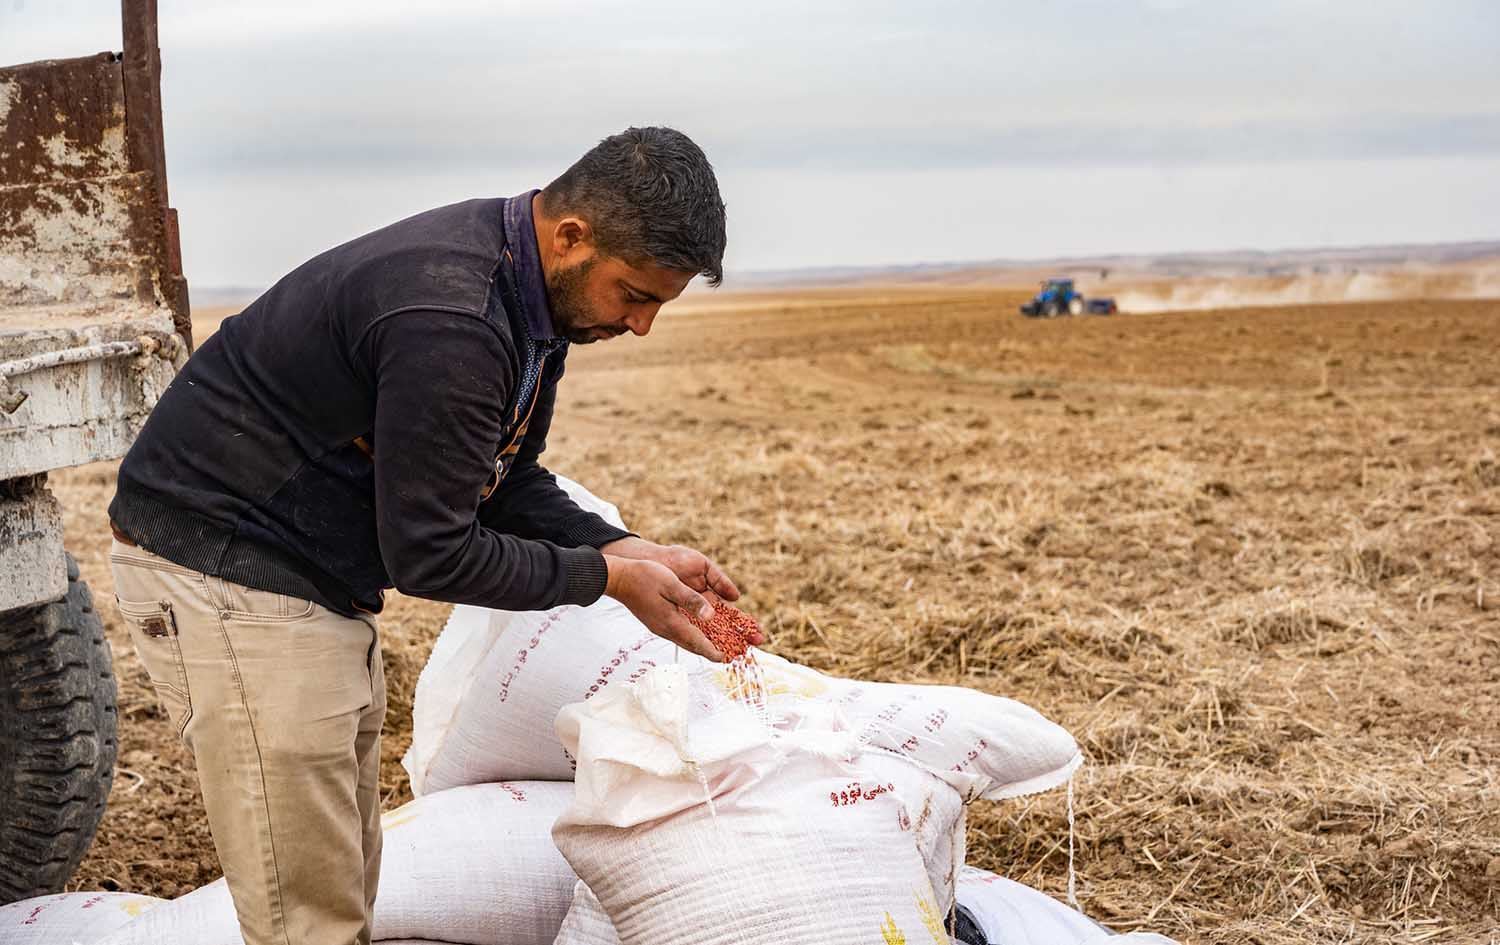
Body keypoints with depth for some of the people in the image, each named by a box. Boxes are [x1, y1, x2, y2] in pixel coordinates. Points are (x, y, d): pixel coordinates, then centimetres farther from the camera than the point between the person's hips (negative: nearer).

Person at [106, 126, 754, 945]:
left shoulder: (526, 294, 2)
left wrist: (632, 553, -3)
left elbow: (507, 486, 11)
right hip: (227, 570, -10)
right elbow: (429, 553, -24)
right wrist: (607, 578, -15)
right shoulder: (450, 322, -29)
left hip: (322, 582, 10)